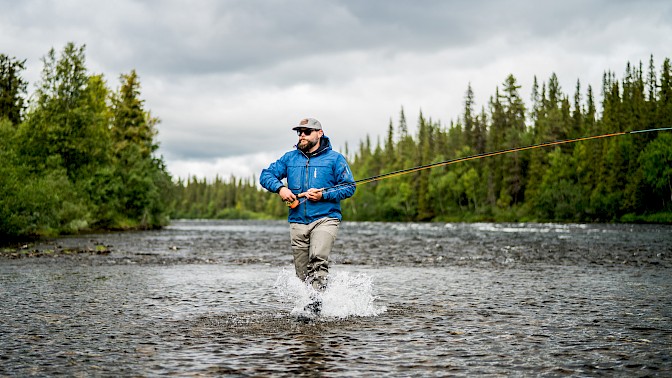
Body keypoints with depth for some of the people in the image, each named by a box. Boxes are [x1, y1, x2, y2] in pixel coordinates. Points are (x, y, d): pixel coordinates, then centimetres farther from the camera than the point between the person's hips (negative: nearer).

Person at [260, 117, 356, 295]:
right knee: (303, 274, 5)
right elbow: (265, 175, 14)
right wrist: (280, 188, -6)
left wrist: (323, 195, -13)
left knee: (318, 260, -27)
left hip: (325, 219, -4)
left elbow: (349, 186, 1)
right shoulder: (290, 158, 15)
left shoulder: (334, 158, 5)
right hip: (297, 222, 4)